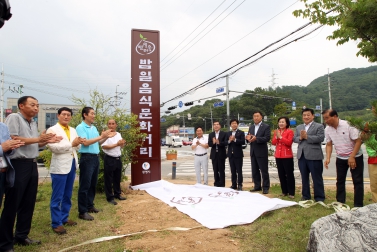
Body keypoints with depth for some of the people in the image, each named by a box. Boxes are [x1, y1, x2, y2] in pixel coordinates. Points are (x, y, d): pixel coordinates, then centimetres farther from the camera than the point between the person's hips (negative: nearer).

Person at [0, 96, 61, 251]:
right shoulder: (14, 118, -8)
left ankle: (21, 236, 29)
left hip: (32, 165, 8)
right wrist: (38, 139, -17)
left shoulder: (33, 123, 16)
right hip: (18, 165, -8)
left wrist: (46, 141, 3)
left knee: (29, 203, 14)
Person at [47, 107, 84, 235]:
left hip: (72, 164, 7)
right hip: (60, 166, -7)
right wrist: (71, 144, -21)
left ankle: (64, 218, 29)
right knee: (57, 196, 0)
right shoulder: (52, 130, -6)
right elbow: (53, 147, -19)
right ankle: (56, 223, 10)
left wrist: (78, 143, -10)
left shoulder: (73, 130, 13)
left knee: (67, 195, 16)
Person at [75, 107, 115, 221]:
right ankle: (82, 211, 5)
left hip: (96, 157, 8)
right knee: (85, 185, -2)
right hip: (87, 158, -8)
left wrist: (106, 137, 2)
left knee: (93, 184, 15)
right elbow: (85, 142, -20)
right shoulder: (80, 127, -10)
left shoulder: (94, 128, 14)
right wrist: (101, 136, -21)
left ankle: (90, 205, 28)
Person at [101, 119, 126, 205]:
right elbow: (104, 146, -21)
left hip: (118, 158, 7)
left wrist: (123, 143, -4)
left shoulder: (118, 134, 11)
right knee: (109, 179, 2)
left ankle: (117, 194, 30)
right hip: (109, 159, -7)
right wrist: (116, 144, -20)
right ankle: (110, 197, 11)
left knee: (117, 178, 16)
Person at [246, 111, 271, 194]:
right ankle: (257, 186, 22)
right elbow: (249, 138, 13)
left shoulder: (266, 126, -5)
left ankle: (266, 187, 10)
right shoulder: (251, 127, 14)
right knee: (254, 171, 11)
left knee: (264, 171, 1)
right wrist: (248, 138, -11)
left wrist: (256, 138, -28)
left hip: (262, 152, -6)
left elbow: (267, 138, -16)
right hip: (253, 152, 6)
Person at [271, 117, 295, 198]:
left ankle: (291, 193, 5)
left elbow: (289, 142, -16)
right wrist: (276, 136, -12)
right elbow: (273, 143, 4)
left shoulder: (290, 131, -5)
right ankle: (284, 191, 19)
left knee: (289, 174, -2)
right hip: (278, 156, 6)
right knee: (281, 174, 10)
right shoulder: (276, 131, 12)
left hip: (287, 156, -6)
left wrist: (280, 137, -19)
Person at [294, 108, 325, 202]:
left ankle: (319, 197, 14)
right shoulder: (299, 127, 17)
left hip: (314, 156, -5)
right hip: (301, 156, 5)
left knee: (317, 178, 3)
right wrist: (300, 138, -10)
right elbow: (294, 139, 11)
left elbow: (320, 138, -15)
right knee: (304, 177, 14)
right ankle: (306, 195, 25)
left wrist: (306, 136, -16)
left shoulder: (319, 126, -1)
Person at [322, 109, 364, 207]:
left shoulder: (348, 125, -22)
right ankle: (340, 203, 19)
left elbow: (358, 141, -18)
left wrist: (352, 157, -21)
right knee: (340, 181, 9)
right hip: (340, 158, 5)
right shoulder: (327, 129, -7)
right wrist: (328, 158, -12)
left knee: (357, 181, 1)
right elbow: (329, 144, 1)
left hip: (355, 157, -4)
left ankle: (358, 206, 9)